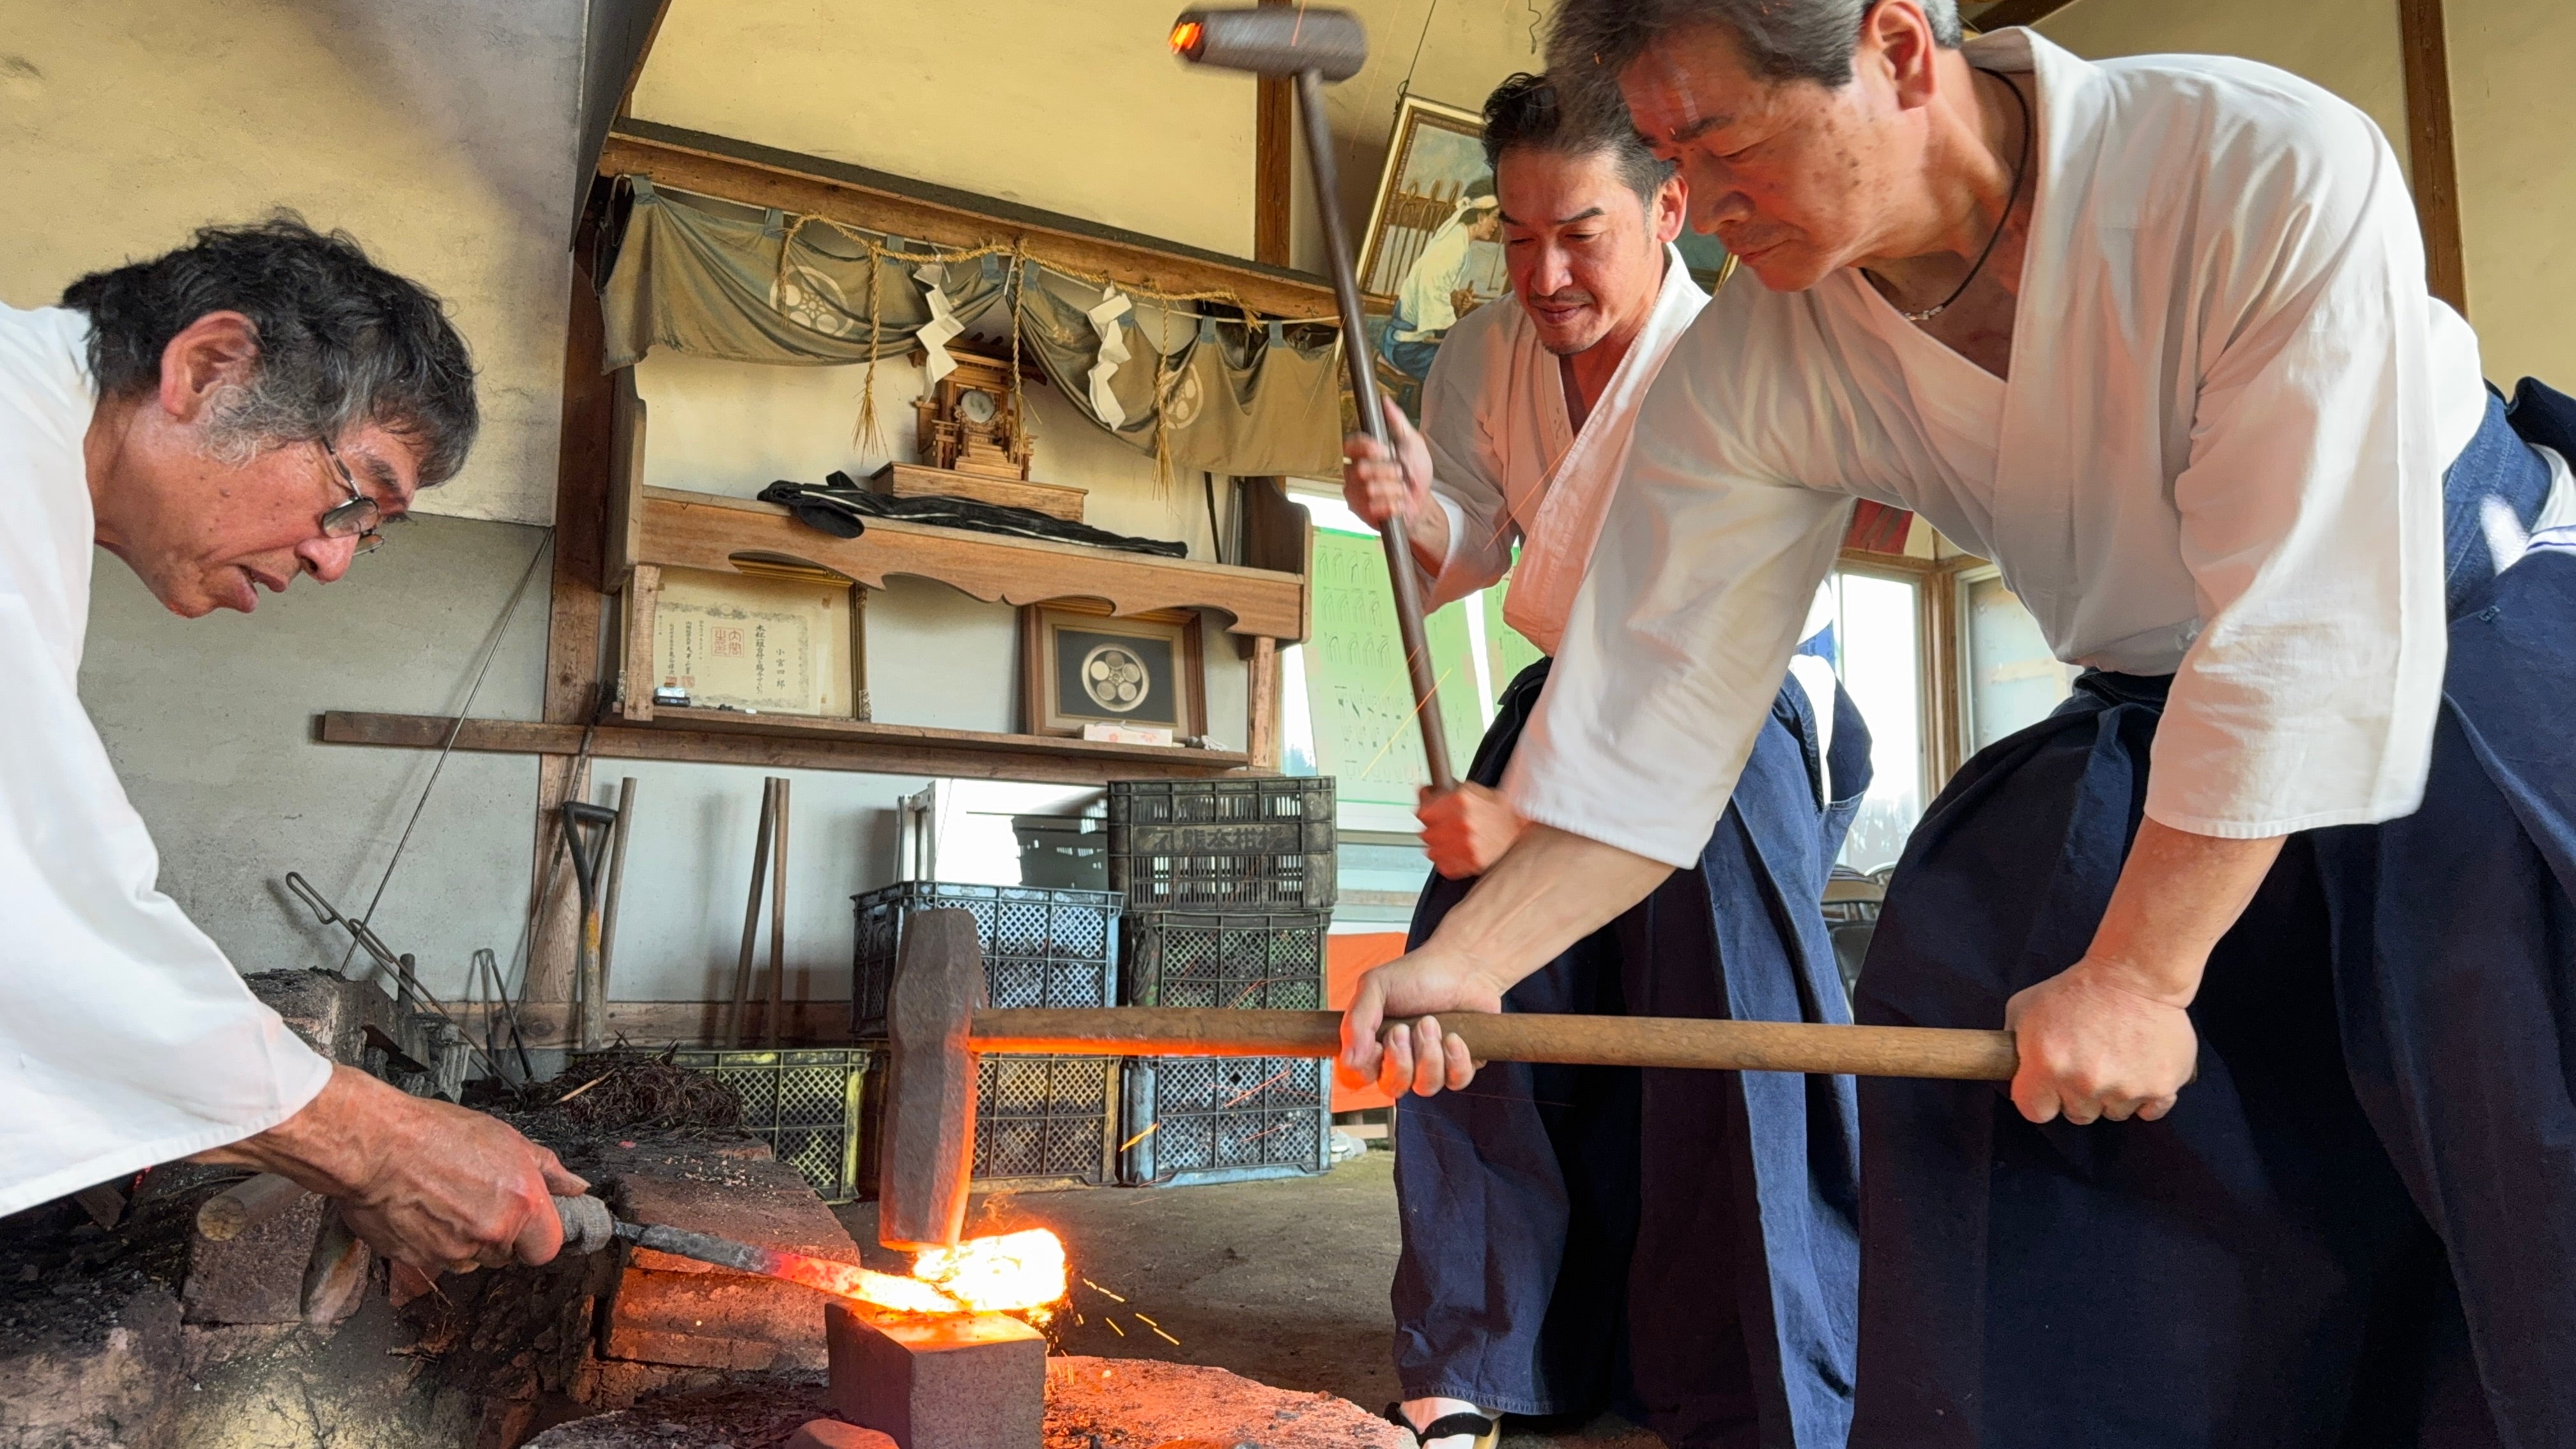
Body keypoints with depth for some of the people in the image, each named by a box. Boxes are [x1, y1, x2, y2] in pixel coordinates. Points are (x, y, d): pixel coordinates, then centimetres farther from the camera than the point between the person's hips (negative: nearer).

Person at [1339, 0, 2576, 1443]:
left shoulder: (2273, 172, -29)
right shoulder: (1751, 371, -17)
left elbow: (2307, 621, -29)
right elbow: (1654, 717, -16)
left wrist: (2136, 974, -27)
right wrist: (1464, 962, -24)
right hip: (2149, 714, 4)